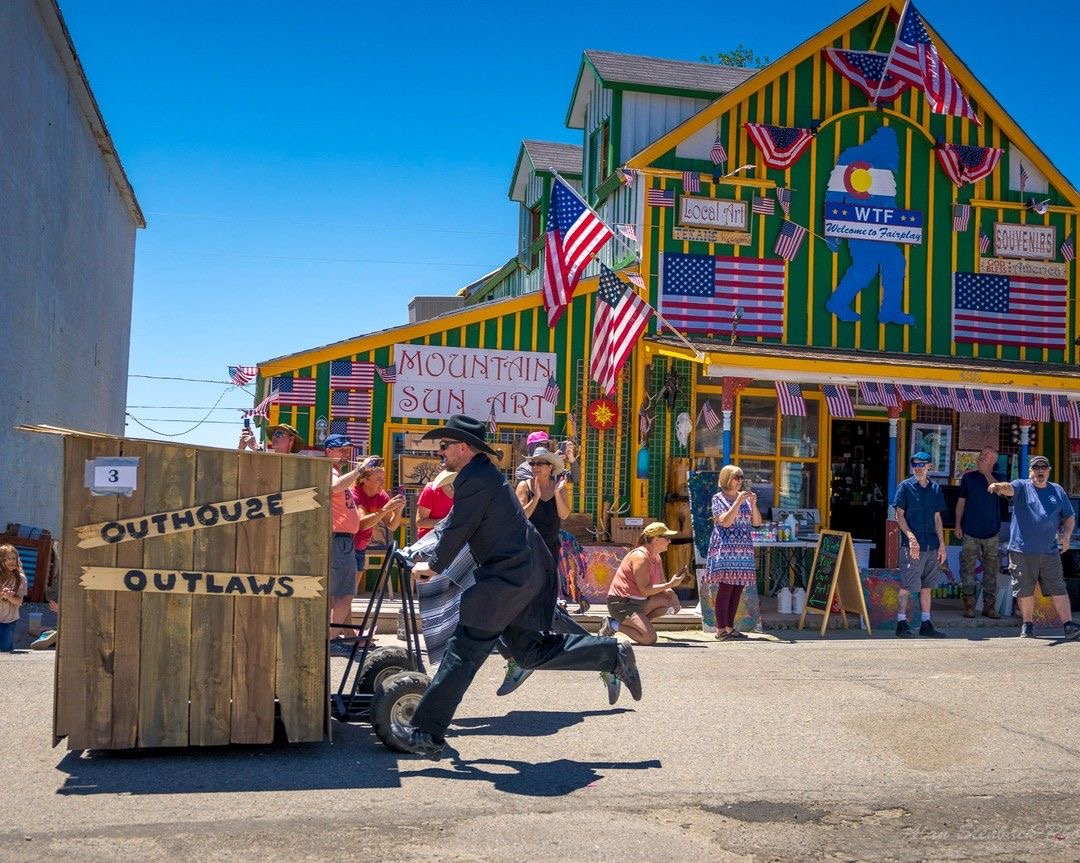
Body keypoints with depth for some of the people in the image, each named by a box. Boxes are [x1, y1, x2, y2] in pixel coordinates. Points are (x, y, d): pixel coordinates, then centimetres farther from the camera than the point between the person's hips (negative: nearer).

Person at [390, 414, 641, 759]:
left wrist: (432, 567, 4)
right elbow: (453, 523, 25)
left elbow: (456, 531, -12)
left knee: (462, 653, -7)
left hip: (507, 576, -10)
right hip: (527, 573, 10)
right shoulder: (484, 472, 17)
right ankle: (614, 655, 16)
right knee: (529, 650, 15)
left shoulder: (475, 480, -16)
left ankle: (427, 733, -4)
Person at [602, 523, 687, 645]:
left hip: (639, 601, 9)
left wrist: (672, 595, -11)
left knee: (670, 601, -3)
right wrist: (671, 584, -23)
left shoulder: (657, 558, 10)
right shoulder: (640, 556, -20)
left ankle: (639, 622, 3)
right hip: (621, 603, -9)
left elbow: (662, 584, 10)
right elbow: (644, 590, -24)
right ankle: (614, 624, -3)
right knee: (650, 638, -20)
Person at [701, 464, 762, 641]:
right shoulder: (719, 498, 0)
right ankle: (721, 630, -9)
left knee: (738, 589, 4)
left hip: (743, 550, 6)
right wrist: (738, 502, -16)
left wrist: (753, 504, -4)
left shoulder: (745, 498, 17)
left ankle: (730, 627, 11)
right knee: (725, 588, -10)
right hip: (725, 549, -6)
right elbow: (725, 522, -14)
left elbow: (756, 522, 11)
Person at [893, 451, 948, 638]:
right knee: (906, 586, -4)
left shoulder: (935, 488, 11)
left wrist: (942, 544, 9)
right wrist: (911, 537, -16)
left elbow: (937, 518, 14)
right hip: (912, 545, -5)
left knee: (927, 587, 10)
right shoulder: (906, 486, -2)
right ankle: (901, 623, 4)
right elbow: (899, 515, -5)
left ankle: (926, 624, 17)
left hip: (932, 546, 5)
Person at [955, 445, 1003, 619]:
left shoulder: (998, 478, 5)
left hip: (991, 532, 0)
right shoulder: (968, 477, 6)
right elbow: (961, 502, 9)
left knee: (991, 570, 4)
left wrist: (986, 471, -15)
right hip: (970, 532, 0)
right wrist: (958, 525, 3)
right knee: (968, 568, -1)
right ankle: (969, 605, 5)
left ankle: (989, 606, 10)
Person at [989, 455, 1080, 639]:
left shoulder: (1058, 491, 14)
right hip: (1022, 550, -2)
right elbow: (1009, 488, -19)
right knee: (1025, 591, 4)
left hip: (1050, 551, 2)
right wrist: (998, 486, -43)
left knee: (1059, 589, 0)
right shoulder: (1022, 487, 5)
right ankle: (1027, 625, 17)